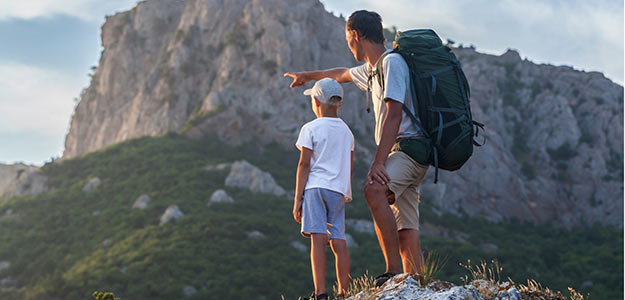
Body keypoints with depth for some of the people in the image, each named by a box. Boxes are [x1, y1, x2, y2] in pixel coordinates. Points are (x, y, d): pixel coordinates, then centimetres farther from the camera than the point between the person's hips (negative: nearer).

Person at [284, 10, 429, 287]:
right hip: (401, 153, 9)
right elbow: (343, 74, 43)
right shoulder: (371, 70, 21)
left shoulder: (392, 62, -9)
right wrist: (308, 76, 60)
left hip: (410, 146, -9)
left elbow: (394, 115, -20)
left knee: (374, 190, -34)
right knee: (405, 233, -1)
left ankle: (394, 272, -36)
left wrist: (378, 162, -27)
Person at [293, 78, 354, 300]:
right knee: (339, 242, 5)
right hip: (339, 190, 5)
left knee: (318, 238, -10)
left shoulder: (310, 129, 0)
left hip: (315, 187, -5)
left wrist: (297, 199, -3)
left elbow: (304, 165, -5)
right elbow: (349, 167, 17)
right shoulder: (346, 131, 17)